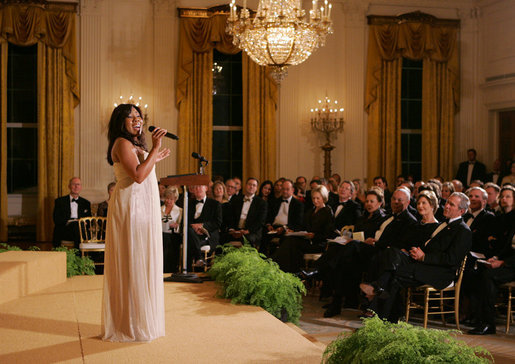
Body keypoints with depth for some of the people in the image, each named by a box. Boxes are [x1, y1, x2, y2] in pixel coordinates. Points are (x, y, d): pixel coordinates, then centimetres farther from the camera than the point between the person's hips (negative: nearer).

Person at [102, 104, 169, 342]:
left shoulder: (135, 145, 20)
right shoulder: (122, 143, -11)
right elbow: (137, 175, -23)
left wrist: (155, 160, 26)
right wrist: (155, 148, -19)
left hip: (143, 208, 10)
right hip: (130, 207, -10)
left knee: (141, 263, 12)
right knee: (132, 262, -6)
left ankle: (141, 320, 19)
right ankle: (130, 325, 0)